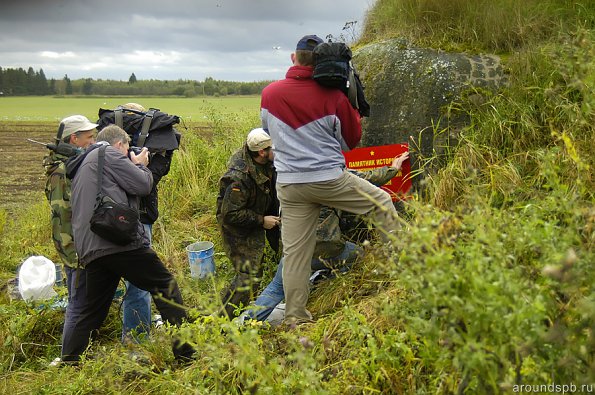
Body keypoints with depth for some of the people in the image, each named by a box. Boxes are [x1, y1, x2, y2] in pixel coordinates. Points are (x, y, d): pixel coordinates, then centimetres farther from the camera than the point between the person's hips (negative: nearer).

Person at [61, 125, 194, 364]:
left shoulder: (82, 165, 29)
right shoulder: (109, 153, 2)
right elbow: (142, 185, -3)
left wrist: (134, 167, 25)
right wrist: (140, 165, 17)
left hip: (90, 250, 8)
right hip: (120, 241, -8)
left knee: (89, 310, 16)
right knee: (165, 287, 2)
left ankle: (69, 363, 18)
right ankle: (186, 352, 1)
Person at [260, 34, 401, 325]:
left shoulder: (269, 94, 0)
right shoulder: (332, 96, -7)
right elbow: (352, 139, 6)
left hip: (289, 184, 3)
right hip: (330, 178, -3)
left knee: (295, 252, 8)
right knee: (381, 201, 18)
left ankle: (295, 318, 15)